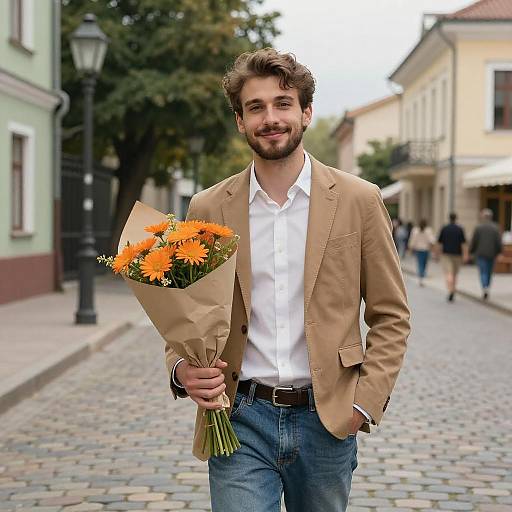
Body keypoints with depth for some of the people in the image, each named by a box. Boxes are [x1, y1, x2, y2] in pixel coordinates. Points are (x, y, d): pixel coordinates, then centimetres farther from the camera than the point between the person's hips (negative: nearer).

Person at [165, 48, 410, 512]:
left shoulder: (358, 201, 0)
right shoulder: (208, 209, 3)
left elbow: (391, 317, 4)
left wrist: (364, 402, -6)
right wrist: (182, 369, -10)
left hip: (327, 420, 0)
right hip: (240, 420, 0)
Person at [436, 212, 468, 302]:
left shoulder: (444, 228, 0)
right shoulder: (460, 229, -1)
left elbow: (440, 242, 3)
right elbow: (463, 243, -6)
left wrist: (438, 252, 14)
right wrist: (465, 255, -6)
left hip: (446, 254, -1)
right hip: (457, 254, 1)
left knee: (448, 274, -10)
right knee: (455, 274, 16)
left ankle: (450, 291, -29)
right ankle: (453, 292, 24)